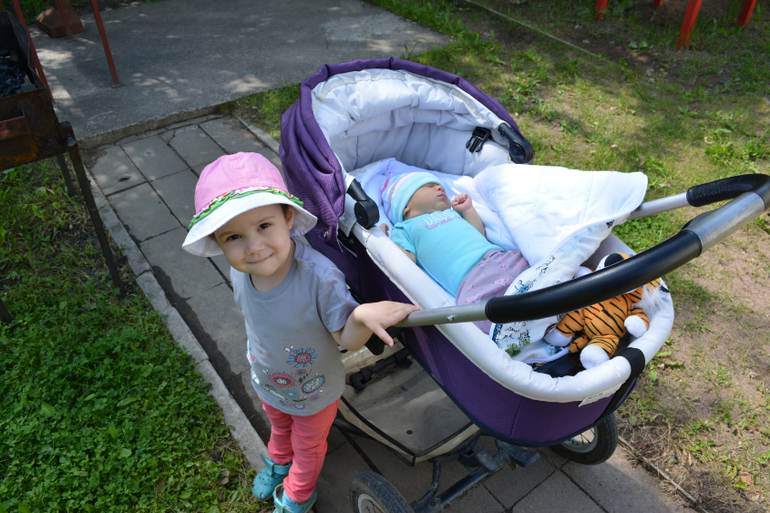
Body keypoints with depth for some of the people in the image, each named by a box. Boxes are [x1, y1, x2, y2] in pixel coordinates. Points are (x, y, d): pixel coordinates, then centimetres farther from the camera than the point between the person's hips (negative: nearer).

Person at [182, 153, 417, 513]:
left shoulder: (320, 277, -44)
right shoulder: (239, 273, -26)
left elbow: (347, 339, -32)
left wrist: (363, 316, -55)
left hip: (314, 394, -4)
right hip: (267, 385, 4)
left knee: (308, 446, 29)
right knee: (279, 428, 38)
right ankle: (278, 462, 72)